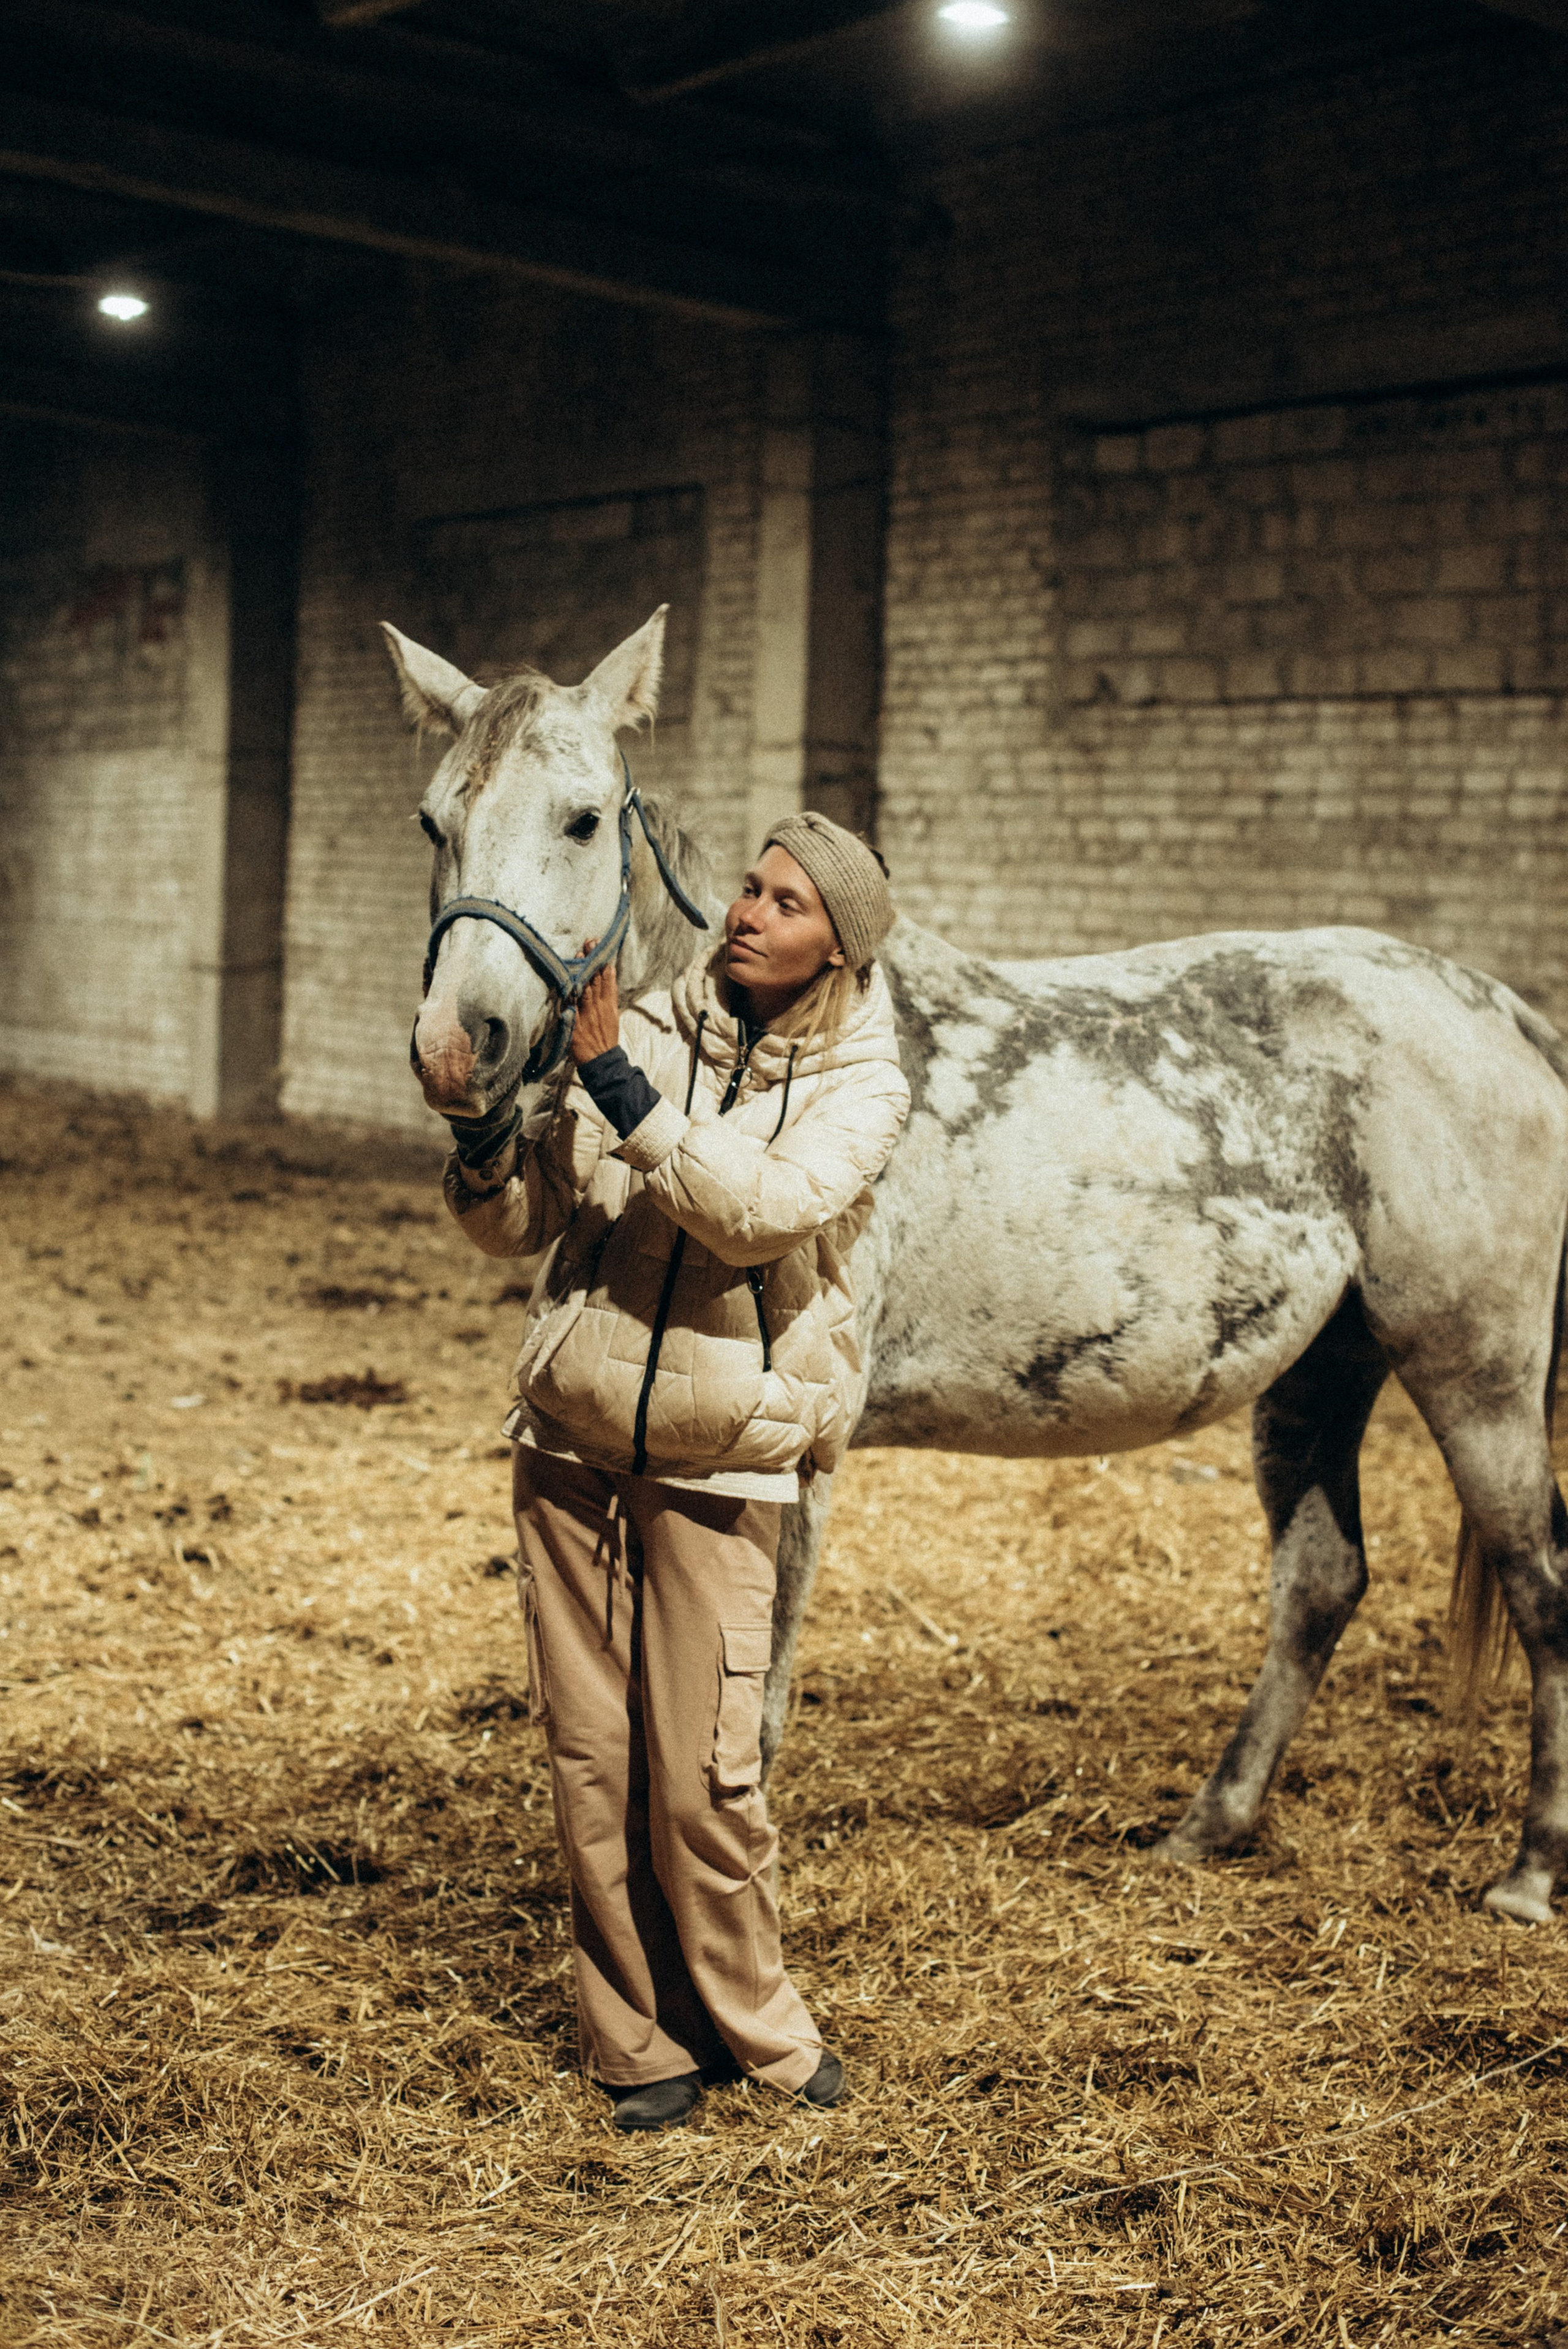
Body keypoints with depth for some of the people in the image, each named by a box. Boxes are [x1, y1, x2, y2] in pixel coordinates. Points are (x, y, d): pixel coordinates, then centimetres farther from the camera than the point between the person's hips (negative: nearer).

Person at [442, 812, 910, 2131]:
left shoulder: (858, 1084, -4)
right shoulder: (645, 1034, 3)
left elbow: (766, 1209, -24)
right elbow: (514, 1226, 5)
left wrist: (613, 1075, -28)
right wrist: (486, 1120, -16)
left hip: (719, 1467, -3)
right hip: (571, 1443, 3)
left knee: (704, 1776, -2)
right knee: (590, 1759, 7)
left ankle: (752, 2030, 22)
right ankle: (639, 2041, 23)